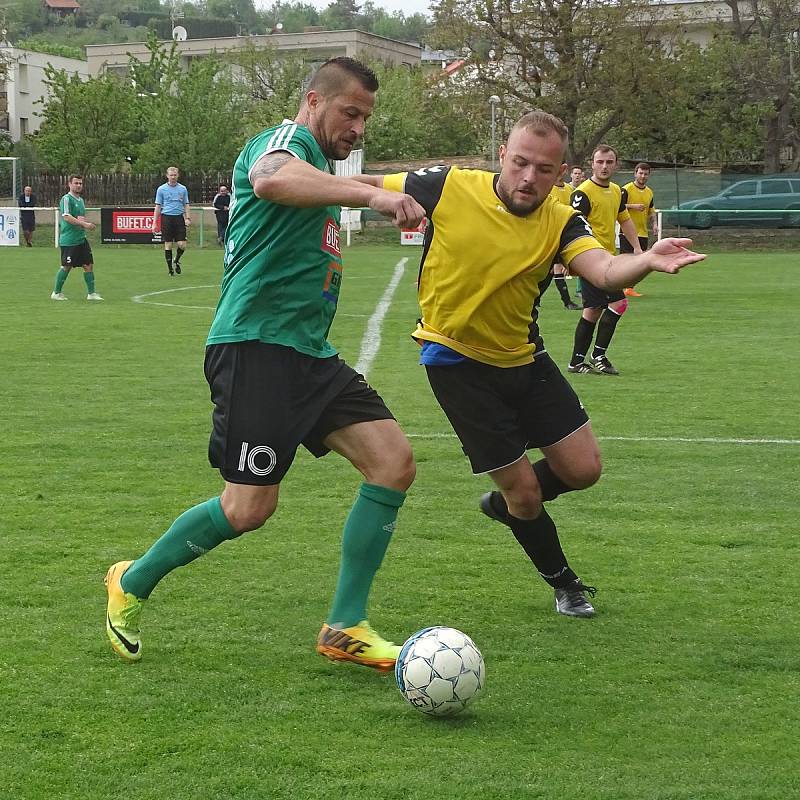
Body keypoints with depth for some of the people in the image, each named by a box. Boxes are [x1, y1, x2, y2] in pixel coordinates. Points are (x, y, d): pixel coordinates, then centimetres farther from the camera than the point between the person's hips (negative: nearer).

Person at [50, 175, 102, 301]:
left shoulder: (81, 200, 16)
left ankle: (91, 293, 9)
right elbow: (66, 217, -21)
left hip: (81, 238, 8)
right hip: (69, 240, -8)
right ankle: (56, 293, 12)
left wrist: (86, 221, 0)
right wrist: (84, 224, -24)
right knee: (66, 266, -2)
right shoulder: (66, 199, -10)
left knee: (89, 264, 4)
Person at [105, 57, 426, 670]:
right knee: (250, 508, -10)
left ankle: (346, 628, 3)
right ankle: (132, 584, 15)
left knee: (395, 462, -5)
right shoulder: (284, 142, -7)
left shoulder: (320, 167, 24)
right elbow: (271, 181, -35)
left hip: (309, 352, 10)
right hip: (256, 344, -9)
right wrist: (369, 194, -45)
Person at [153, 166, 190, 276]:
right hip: (166, 218, -2)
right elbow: (158, 206, 4)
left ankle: (176, 261, 23)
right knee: (168, 245, -1)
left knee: (182, 244, -5)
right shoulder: (161, 189, 3)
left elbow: (186, 205, 12)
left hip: (179, 218, 2)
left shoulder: (183, 189, 9)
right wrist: (155, 222, -1)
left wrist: (188, 218, -2)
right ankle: (170, 268, 8)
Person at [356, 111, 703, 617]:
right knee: (523, 489, -1)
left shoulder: (561, 223, -13)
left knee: (583, 469, 4)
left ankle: (506, 504, 36)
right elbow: (371, 187, -5)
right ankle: (564, 584, 27)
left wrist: (647, 261, -52)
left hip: (523, 358, 4)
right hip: (456, 361, -4)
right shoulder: (450, 188, -19)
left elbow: (605, 271, -32)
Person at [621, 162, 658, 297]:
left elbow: (651, 211, 23)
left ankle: (630, 288, 15)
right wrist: (633, 206, -20)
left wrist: (654, 224, 7)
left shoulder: (649, 192, 14)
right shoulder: (626, 189, -6)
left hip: (643, 233, 6)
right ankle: (621, 288, -4)